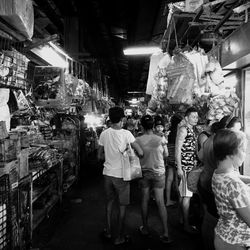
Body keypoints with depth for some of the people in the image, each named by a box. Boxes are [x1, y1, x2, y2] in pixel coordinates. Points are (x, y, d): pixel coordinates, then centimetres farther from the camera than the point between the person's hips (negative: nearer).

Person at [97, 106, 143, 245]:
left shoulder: (104, 134, -4)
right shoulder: (126, 133, -14)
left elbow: (99, 156, 4)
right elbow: (140, 153, -16)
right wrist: (134, 154, 5)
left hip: (108, 173, 4)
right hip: (121, 174, -4)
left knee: (109, 201, 22)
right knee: (122, 205, 11)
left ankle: (108, 231, 34)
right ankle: (119, 237, 20)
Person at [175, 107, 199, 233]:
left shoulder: (192, 130, 16)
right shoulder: (183, 129, -11)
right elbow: (178, 149, -15)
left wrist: (196, 164, 20)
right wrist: (179, 168, -18)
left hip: (192, 166, 8)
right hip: (185, 166, -8)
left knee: (183, 195, 15)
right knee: (186, 196, -3)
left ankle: (184, 219, 26)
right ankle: (186, 225, 6)